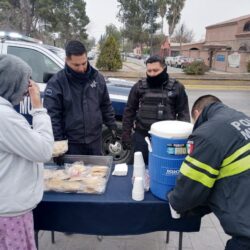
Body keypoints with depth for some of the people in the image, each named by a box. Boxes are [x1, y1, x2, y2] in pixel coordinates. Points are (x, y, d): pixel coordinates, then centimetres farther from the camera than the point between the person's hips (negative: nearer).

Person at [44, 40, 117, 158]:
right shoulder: (56, 82, -12)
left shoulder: (97, 77, 2)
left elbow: (106, 106, 11)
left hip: (95, 140, 4)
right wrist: (58, 142, -16)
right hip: (71, 143, -4)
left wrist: (112, 126, 9)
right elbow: (51, 115, -13)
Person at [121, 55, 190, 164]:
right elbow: (129, 111, 7)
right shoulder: (139, 86, 3)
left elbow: (183, 113, 1)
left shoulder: (176, 87, -1)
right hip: (141, 136, 2)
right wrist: (126, 134, 3)